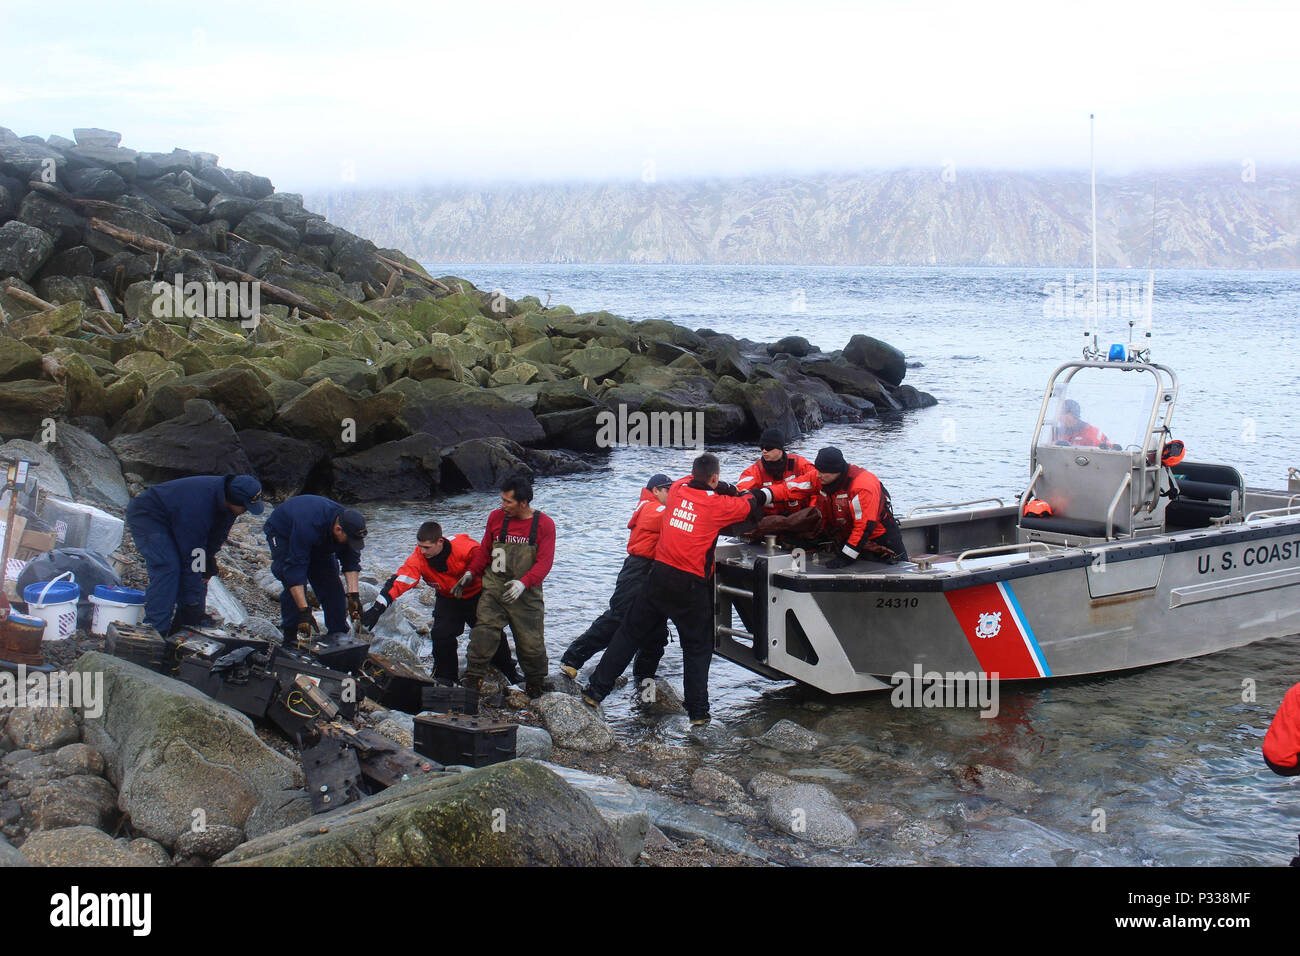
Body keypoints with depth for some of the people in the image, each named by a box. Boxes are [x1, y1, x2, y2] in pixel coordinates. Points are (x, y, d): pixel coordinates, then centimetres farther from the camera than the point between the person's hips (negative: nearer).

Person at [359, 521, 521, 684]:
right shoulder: (418, 558, -25)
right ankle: (445, 677, 8)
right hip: (447, 599, 2)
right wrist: (377, 608, -41)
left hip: (476, 595, -2)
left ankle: (508, 669, 30)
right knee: (441, 635, -14)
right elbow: (399, 581, -32)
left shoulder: (464, 546, -35)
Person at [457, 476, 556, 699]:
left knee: (531, 643, 4)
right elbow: (485, 550, 18)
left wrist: (523, 583, -25)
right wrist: (471, 572, 8)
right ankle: (471, 682, -5)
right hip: (494, 589, 2)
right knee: (483, 635, -13)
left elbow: (544, 562, -11)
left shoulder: (544, 525, -5)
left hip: (527, 595, -1)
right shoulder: (496, 517, 3)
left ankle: (535, 686, 25)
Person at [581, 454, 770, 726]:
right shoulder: (718, 505, -9)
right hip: (691, 585, -4)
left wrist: (729, 490, 28)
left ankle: (596, 690, 15)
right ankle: (698, 711, 11)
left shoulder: (678, 488, 3)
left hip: (660, 575, 4)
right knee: (697, 648, 11)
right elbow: (750, 504, 8)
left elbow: (692, 480, 27)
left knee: (631, 634, 13)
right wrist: (762, 493, 30)